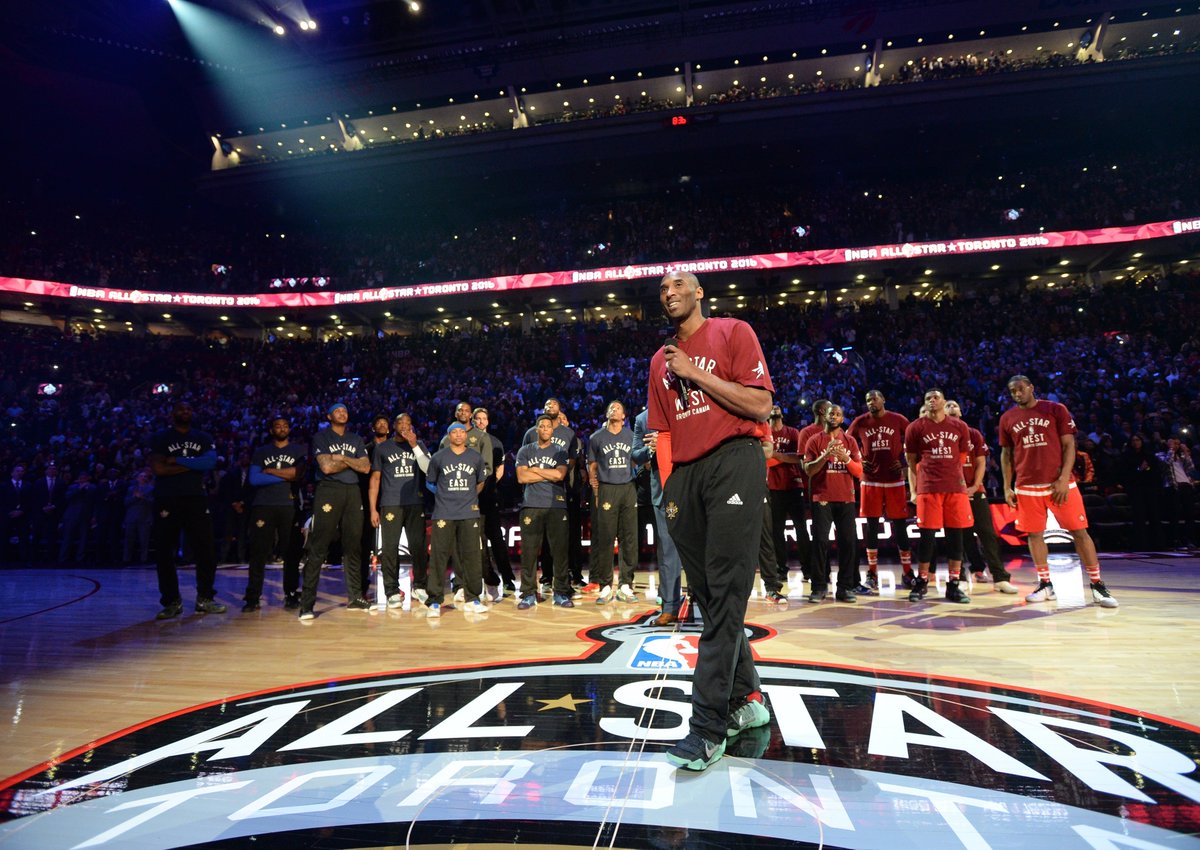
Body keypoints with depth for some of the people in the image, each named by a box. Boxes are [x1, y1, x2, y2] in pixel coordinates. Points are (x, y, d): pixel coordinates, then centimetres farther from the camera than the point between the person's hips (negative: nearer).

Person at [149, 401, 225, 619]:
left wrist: (177, 460, -9)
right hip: (167, 501, -1)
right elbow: (158, 468, -8)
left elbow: (210, 461, -6)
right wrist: (194, 465, -9)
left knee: (207, 549, -1)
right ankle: (172, 601, 11)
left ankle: (205, 598, 9)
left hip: (196, 499, 2)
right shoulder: (160, 438, 6)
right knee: (164, 552, 1)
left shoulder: (203, 438, 12)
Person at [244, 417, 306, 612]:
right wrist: (286, 476, -6)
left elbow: (300, 472, -5)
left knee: (291, 552, -2)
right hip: (263, 505, 1)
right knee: (258, 552, -3)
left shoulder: (300, 450, 13)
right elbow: (253, 479, 2)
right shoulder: (260, 452, 16)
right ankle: (253, 597, 2)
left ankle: (291, 595, 6)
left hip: (290, 505, -1)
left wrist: (269, 471, -3)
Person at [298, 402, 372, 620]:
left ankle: (355, 597, 16)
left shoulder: (356, 439, 17)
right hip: (328, 491, -5)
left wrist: (342, 458, -6)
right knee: (318, 549, -8)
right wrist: (351, 462, -1)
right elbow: (326, 466, -10)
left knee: (352, 546, 8)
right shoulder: (321, 437, 4)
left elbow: (366, 467, 5)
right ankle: (307, 603, -6)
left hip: (352, 492, 5)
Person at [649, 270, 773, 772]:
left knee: (725, 594, -10)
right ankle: (744, 700, 25)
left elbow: (761, 405, -7)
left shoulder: (733, 333, 4)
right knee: (709, 595, 9)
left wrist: (695, 373, -8)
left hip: (734, 462, -6)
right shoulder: (661, 361, 20)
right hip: (685, 474, 6)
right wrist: (669, 490, 7)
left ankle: (709, 726, -7)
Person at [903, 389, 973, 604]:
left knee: (956, 536, 2)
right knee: (927, 536, -1)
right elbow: (911, 462, 7)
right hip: (928, 488, -2)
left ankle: (953, 585, 11)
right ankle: (921, 582, 11)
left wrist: (962, 481, 14)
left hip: (955, 488, 3)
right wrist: (913, 490, 2)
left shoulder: (959, 427, 11)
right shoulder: (915, 427, 4)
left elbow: (960, 459, 18)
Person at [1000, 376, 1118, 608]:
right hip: (1027, 486, 2)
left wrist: (1064, 479, -11)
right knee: (1034, 534, 5)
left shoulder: (1056, 410, 0)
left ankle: (1097, 586, 9)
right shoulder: (1007, 418, 7)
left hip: (1059, 483, -2)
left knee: (1079, 532, -1)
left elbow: (1069, 445, -1)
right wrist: (1007, 487, 7)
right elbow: (1006, 454, 13)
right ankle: (1045, 585, 16)